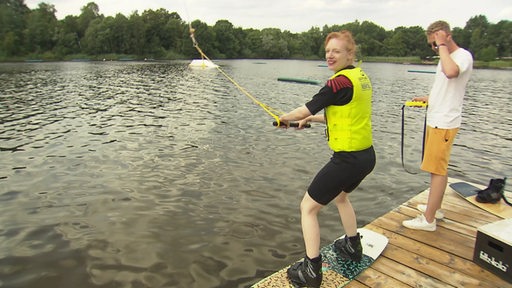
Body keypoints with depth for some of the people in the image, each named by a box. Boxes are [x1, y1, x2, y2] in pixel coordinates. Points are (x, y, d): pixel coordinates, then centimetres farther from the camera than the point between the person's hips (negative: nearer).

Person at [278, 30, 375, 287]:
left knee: (308, 207, 3)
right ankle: (353, 247, 46)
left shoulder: (341, 81, -18)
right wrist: (312, 119, 20)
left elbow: (305, 110, -13)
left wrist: (286, 117, 7)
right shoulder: (361, 77, 10)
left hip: (348, 159, -9)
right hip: (367, 155, 10)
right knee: (340, 196, 34)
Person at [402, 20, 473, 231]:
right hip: (435, 121, 10)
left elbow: (451, 72, -37)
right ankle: (435, 208, 30)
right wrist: (426, 99, 15)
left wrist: (443, 46, -24)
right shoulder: (447, 57, 17)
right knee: (439, 168, 17)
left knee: (437, 169, -6)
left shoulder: (463, 56, -13)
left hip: (444, 123, -10)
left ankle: (428, 220, 1)